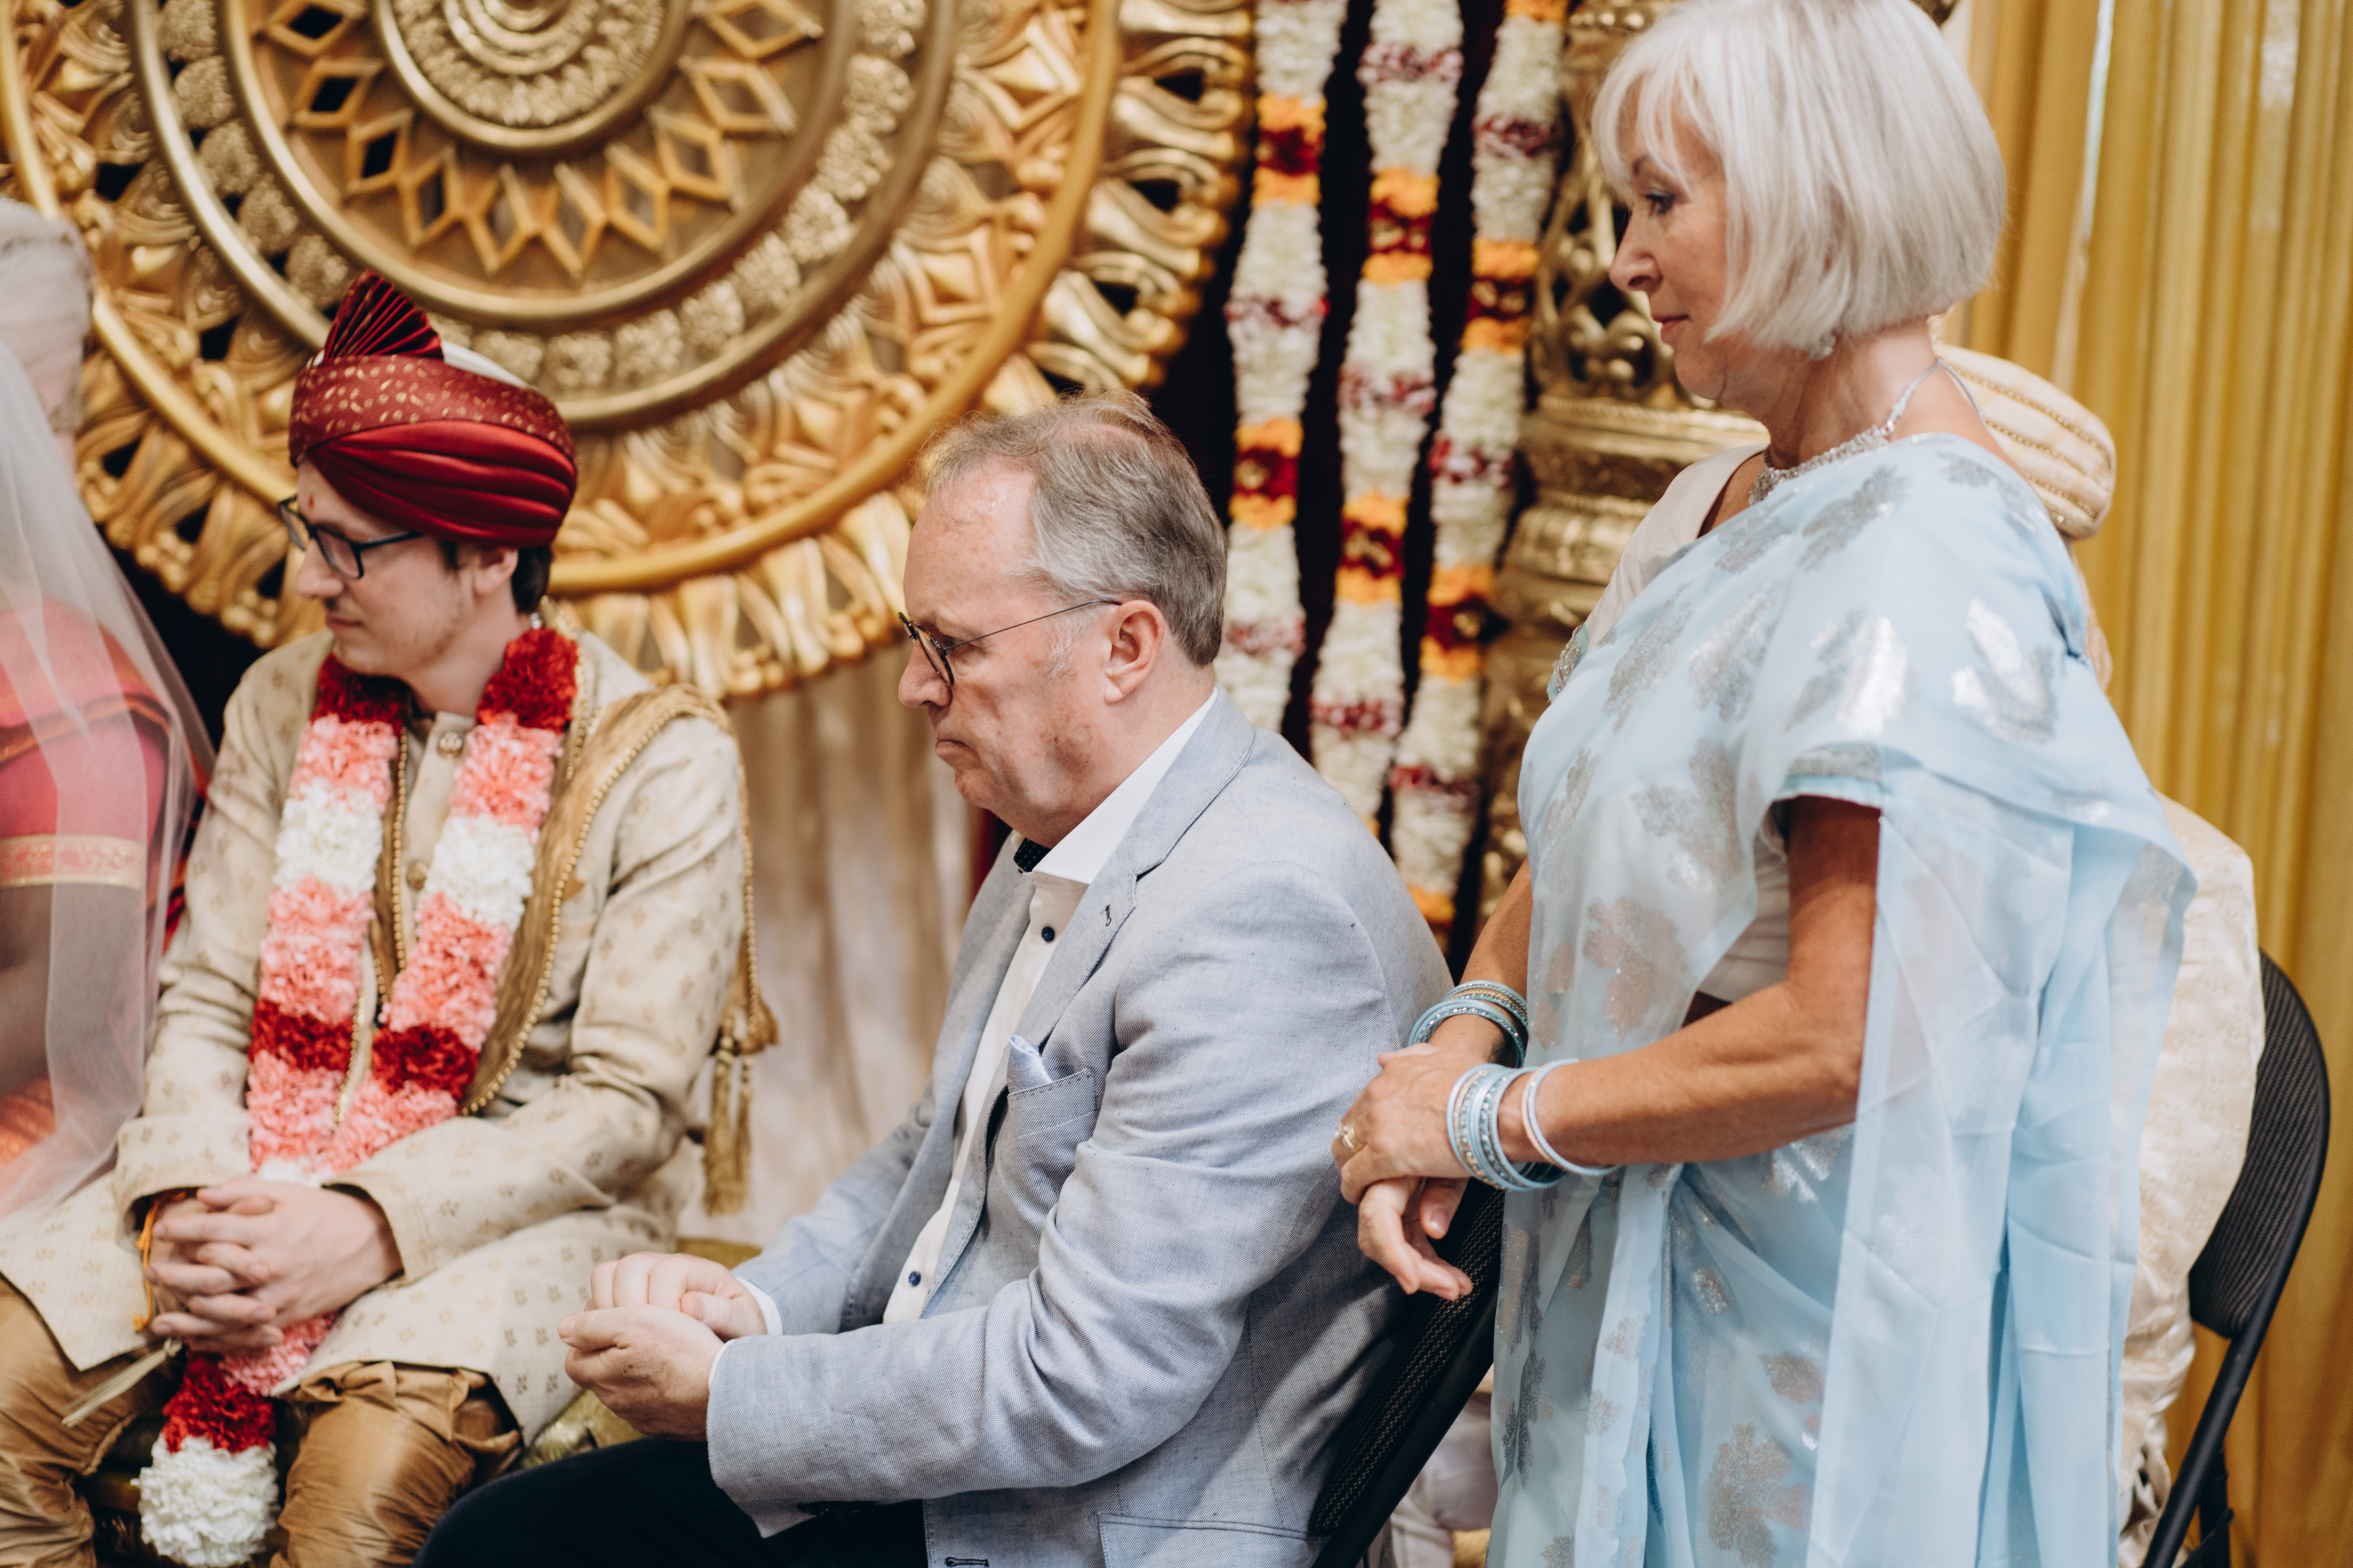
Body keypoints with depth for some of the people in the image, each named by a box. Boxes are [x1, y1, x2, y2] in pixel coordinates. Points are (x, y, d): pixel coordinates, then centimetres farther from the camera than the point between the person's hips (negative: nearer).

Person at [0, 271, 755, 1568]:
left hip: (517, 1197, -4)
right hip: (256, 1172, 4)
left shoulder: (661, 764, -8)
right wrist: (190, 1203, -16)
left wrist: (365, 1230, -22)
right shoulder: (284, 705, 7)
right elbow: (206, 999, 5)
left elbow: (626, 1105, -12)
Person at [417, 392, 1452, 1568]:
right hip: (929, 1458, 9)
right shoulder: (1062, 840, 8)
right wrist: (758, 1303, 2)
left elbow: (1086, 1381, -26)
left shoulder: (1266, 910, -24)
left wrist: (723, 1395, -15)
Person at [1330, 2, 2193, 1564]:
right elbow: (1587, 846, 14)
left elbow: (1841, 1042, -28)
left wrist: (1489, 1118, -17)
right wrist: (1470, 1022, -6)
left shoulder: (1923, 567, -22)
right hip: (1641, 1284, 9)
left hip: (1794, 1335, -8)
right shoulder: (1752, 500, 8)